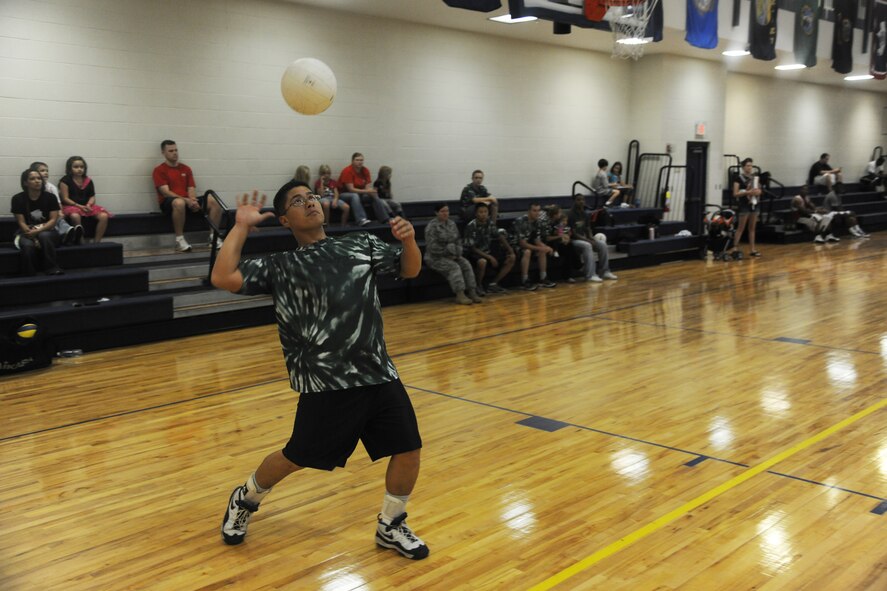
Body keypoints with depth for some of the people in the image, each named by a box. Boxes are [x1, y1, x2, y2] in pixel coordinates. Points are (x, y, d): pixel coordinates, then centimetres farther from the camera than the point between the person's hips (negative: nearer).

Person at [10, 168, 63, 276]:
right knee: (28, 245, -35)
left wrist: (38, 231, -23)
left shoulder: (50, 197, 0)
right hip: (26, 233, -1)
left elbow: (53, 220, -5)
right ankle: (29, 275, -26)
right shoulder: (18, 199, -2)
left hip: (47, 231, 1)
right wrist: (34, 238, -22)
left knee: (44, 236, -36)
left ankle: (52, 268, -32)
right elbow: (21, 222, -6)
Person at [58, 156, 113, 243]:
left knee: (104, 216, -21)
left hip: (87, 206, 5)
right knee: (75, 216, -41)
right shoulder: (65, 181, -1)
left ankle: (97, 242, -16)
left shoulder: (88, 181, 14)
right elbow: (65, 198, -6)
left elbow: (92, 197, 11)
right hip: (71, 206, -4)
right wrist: (79, 206, -17)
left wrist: (89, 204, -12)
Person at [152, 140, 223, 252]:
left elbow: (191, 189, 9)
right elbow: (166, 192, -12)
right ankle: (179, 240, -31)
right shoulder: (159, 170, -1)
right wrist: (186, 200, -24)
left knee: (215, 203, -15)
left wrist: (192, 200, -15)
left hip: (187, 201, 6)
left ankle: (214, 237, -9)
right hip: (169, 202, -5)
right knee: (179, 203, -43)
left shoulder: (186, 168, 16)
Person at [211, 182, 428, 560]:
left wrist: (409, 240, -3)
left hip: (378, 374, 4)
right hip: (325, 384, -4)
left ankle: (390, 526, 28)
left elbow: (410, 270, 18)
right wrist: (241, 227, -4)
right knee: (297, 457, 4)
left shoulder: (361, 245, 10)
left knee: (408, 449, 4)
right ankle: (245, 499, 37)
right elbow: (223, 278, -11)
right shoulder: (279, 266, 1)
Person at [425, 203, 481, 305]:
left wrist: (457, 254, -4)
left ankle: (472, 292, -26)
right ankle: (460, 295, -37)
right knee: (454, 267, -30)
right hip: (436, 257, -6)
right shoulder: (432, 226, -11)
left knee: (466, 264, -19)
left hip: (452, 256, 6)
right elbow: (432, 247, -18)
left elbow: (458, 240, 13)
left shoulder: (452, 223, 10)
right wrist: (447, 254, -15)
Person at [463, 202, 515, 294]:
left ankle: (493, 284, 1)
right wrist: (489, 257, -23)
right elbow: (472, 248, -19)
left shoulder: (491, 223, -1)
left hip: (488, 251, 7)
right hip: (476, 253, -7)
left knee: (511, 259, -2)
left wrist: (510, 250, -7)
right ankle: (478, 286, -12)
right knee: (482, 262, -40)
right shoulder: (471, 226, -19)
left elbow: (499, 237, 6)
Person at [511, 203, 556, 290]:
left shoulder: (536, 222, -1)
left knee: (543, 251, -4)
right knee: (527, 252, -34)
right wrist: (540, 248, -26)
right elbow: (523, 243, -27)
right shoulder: (520, 222, -26)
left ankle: (543, 279, 1)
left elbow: (537, 241, 3)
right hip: (515, 245, -8)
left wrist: (546, 247, -18)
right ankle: (524, 282, -31)